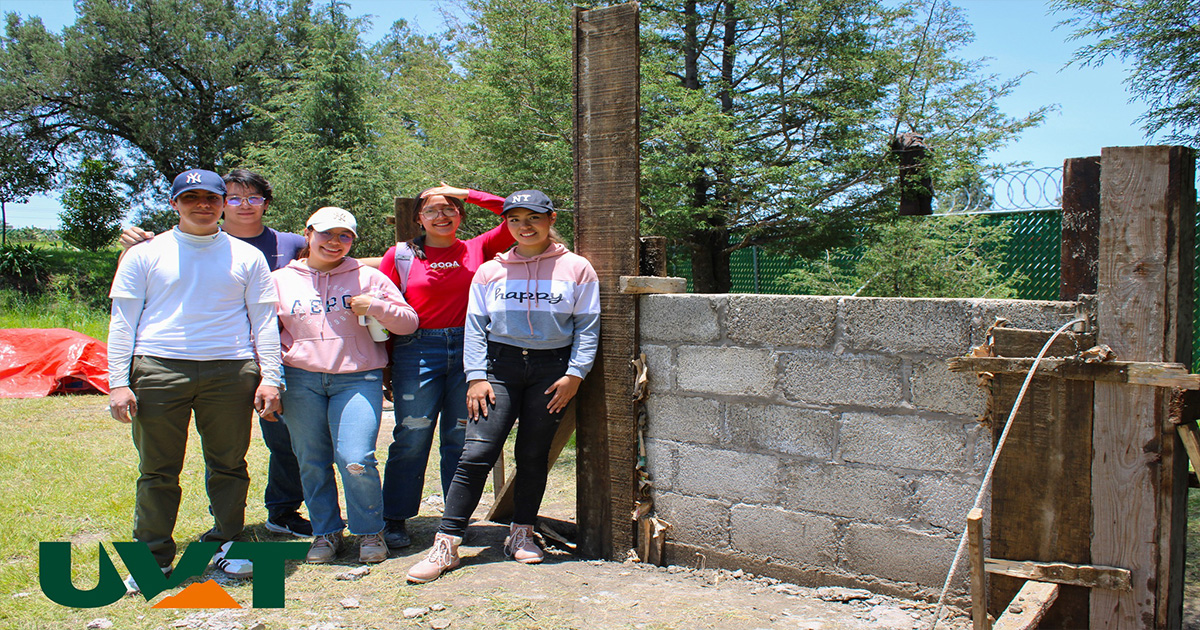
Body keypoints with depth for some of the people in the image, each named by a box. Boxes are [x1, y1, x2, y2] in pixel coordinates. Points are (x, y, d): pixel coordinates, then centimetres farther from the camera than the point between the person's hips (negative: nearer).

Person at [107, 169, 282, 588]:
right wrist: (118, 381, -1)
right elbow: (122, 322, 8)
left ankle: (225, 546, 19)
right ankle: (153, 557, 16)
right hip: (158, 368, 0)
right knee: (157, 470, 3)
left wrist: (270, 378, 4)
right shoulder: (146, 255, 11)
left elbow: (264, 321, 12)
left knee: (229, 465, 4)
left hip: (231, 371, 1)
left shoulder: (247, 257, 13)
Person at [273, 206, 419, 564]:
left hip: (357, 379, -2)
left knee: (356, 460, -13)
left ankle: (370, 532, 7)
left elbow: (409, 323, 9)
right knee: (312, 463, 6)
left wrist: (375, 307, -9)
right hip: (301, 381, 2)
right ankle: (326, 533, 24)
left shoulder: (368, 278, 9)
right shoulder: (281, 280, 12)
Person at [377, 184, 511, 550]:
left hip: (468, 351, 1)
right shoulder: (400, 256, 7)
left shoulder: (478, 249, 9)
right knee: (411, 438, -1)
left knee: (461, 438, 5)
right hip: (418, 351, -1)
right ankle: (395, 520, 12)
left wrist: (467, 194, 1)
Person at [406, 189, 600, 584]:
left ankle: (522, 534, 23)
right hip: (500, 363, 1)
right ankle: (445, 545, -7)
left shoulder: (576, 268, 5)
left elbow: (587, 327, 4)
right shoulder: (490, 271, 9)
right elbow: (476, 326, 8)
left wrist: (575, 374, -5)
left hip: (552, 368, 0)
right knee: (477, 454, -9)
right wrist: (476, 376, -2)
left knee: (534, 455, 5)